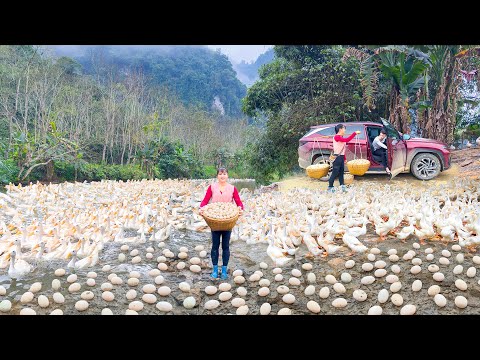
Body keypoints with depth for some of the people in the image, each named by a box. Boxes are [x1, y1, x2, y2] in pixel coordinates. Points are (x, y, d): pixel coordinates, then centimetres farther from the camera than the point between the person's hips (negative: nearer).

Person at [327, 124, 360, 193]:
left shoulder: (341, 138, 14)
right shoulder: (336, 137, -14)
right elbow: (347, 140, -27)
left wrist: (344, 158, 17)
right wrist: (355, 133, -24)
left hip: (341, 157, 9)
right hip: (337, 157, -9)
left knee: (341, 172, 10)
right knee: (335, 172, -6)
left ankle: (342, 186, 14)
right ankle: (330, 187, 1)